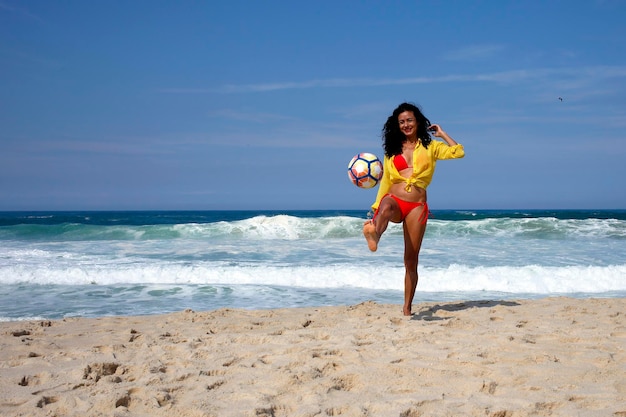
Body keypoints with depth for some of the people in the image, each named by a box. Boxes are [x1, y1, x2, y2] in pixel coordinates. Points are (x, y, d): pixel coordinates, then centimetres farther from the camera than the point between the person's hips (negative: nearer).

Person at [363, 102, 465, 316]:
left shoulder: (430, 147, 14)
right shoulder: (392, 150, 18)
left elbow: (458, 152, 0)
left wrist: (442, 134, 9)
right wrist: (375, 207, 12)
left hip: (417, 206, 0)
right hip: (394, 200, 0)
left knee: (411, 261, 0)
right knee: (386, 206, -41)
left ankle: (407, 308, 8)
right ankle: (374, 235, -74)